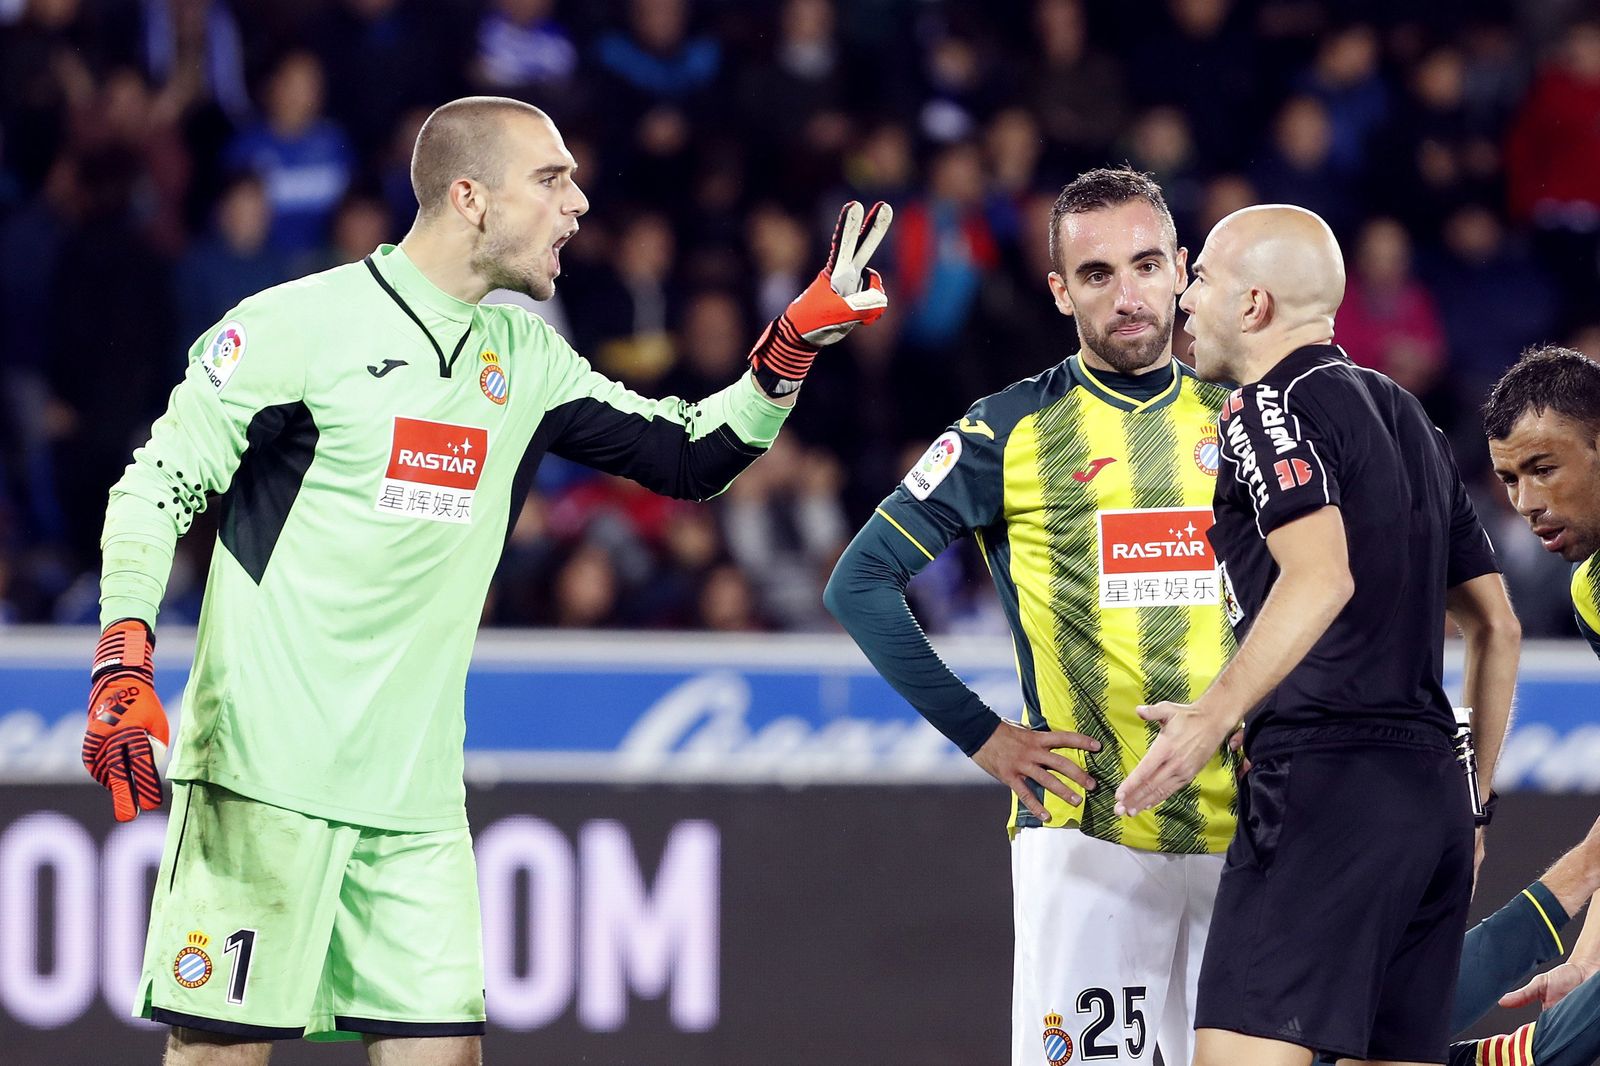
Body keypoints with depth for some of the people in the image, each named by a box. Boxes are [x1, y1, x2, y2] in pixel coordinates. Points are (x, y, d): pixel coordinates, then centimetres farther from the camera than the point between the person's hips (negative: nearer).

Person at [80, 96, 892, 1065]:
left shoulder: (525, 358, 13)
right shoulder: (301, 323, -6)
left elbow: (692, 458, 18)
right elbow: (157, 489, -5)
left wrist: (798, 340, 3)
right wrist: (124, 669, -16)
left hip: (415, 792, 6)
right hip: (264, 766, -6)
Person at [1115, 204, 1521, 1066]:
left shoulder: (1272, 406, -4)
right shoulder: (1405, 417, 23)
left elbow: (1323, 576, -22)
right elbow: (1497, 625, 25)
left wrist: (1216, 713, -30)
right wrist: (1470, 806, 29)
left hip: (1322, 773, -9)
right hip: (1432, 794, 9)